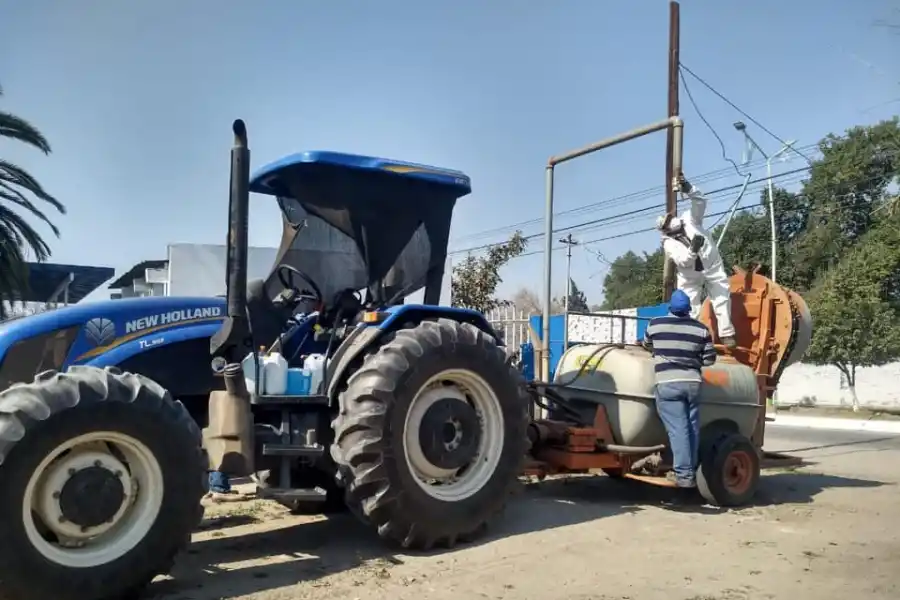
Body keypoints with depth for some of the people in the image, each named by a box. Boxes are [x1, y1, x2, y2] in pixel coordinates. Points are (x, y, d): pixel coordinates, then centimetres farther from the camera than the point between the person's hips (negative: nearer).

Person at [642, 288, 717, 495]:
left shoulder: (655, 325, 3)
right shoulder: (701, 328, 6)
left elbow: (647, 346, 22)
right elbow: (709, 359, 8)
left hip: (667, 383, -2)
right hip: (692, 382, 2)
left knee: (678, 429, -6)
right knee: (692, 428, 10)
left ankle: (683, 473, -9)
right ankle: (691, 471, 16)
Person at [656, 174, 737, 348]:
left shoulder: (689, 219, -8)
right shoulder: (669, 243, -14)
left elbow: (700, 202, -21)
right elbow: (683, 261, -27)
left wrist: (688, 189, -38)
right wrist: (693, 249, -46)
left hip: (712, 267, 1)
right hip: (690, 276, -1)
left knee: (721, 298, -2)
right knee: (689, 305, -1)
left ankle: (727, 334, 3)